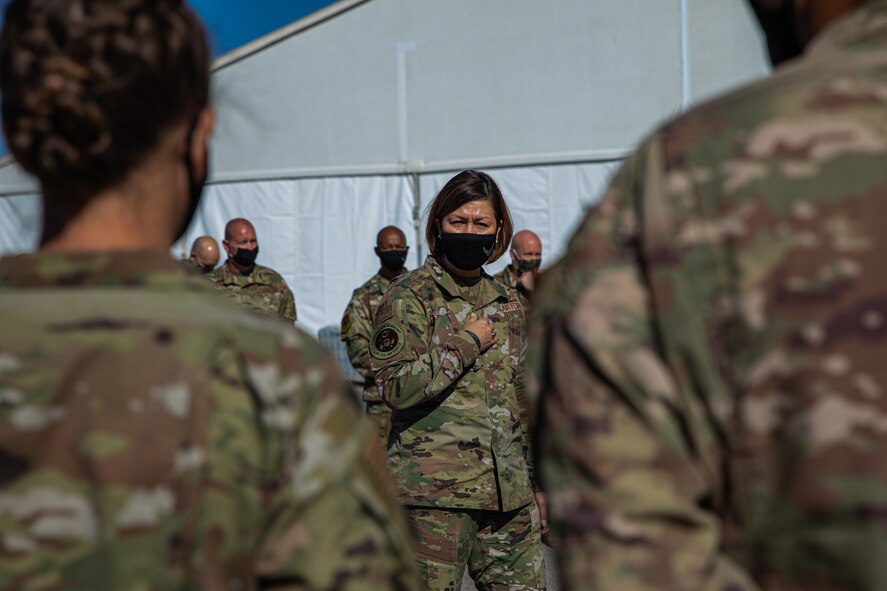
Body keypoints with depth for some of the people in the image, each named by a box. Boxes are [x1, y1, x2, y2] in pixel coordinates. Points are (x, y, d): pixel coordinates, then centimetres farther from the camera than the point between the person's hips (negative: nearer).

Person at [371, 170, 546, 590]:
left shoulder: (506, 303, 15)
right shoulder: (409, 297, -4)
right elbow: (397, 388, -16)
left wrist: (535, 481, 20)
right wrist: (466, 343, -11)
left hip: (508, 492, 6)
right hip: (435, 492, -6)